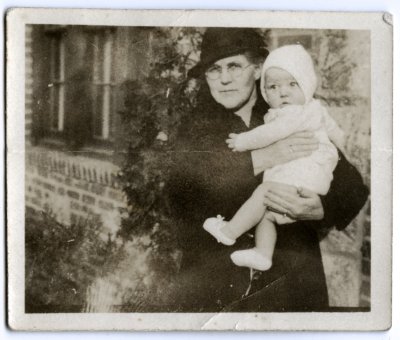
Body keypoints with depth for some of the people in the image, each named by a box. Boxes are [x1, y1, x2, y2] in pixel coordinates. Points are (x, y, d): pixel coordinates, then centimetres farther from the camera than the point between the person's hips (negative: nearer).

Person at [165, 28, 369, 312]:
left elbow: (353, 189, 0)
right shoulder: (195, 127, 8)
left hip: (290, 283, 0)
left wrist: (320, 210, -25)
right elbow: (179, 184, -12)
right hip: (212, 286, 0)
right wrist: (258, 161, -23)